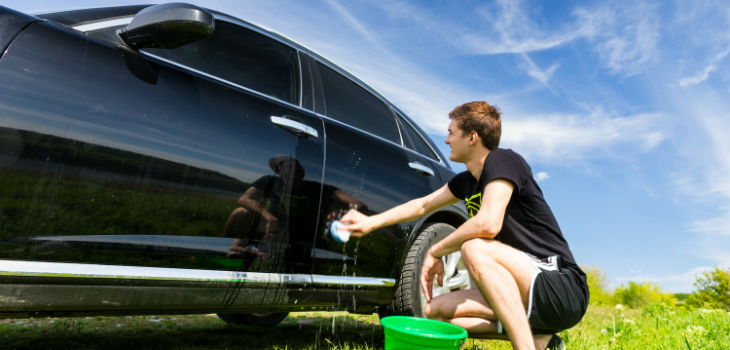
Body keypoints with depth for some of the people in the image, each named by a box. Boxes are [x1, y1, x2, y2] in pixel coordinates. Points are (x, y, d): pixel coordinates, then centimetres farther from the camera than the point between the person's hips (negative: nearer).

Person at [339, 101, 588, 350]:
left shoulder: (502, 161, -15)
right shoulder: (467, 181, 10)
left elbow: (488, 224, -31)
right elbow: (424, 205, 23)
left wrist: (435, 252, -16)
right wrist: (371, 222, 25)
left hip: (564, 288, -9)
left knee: (474, 249, -31)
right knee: (434, 311, 1)